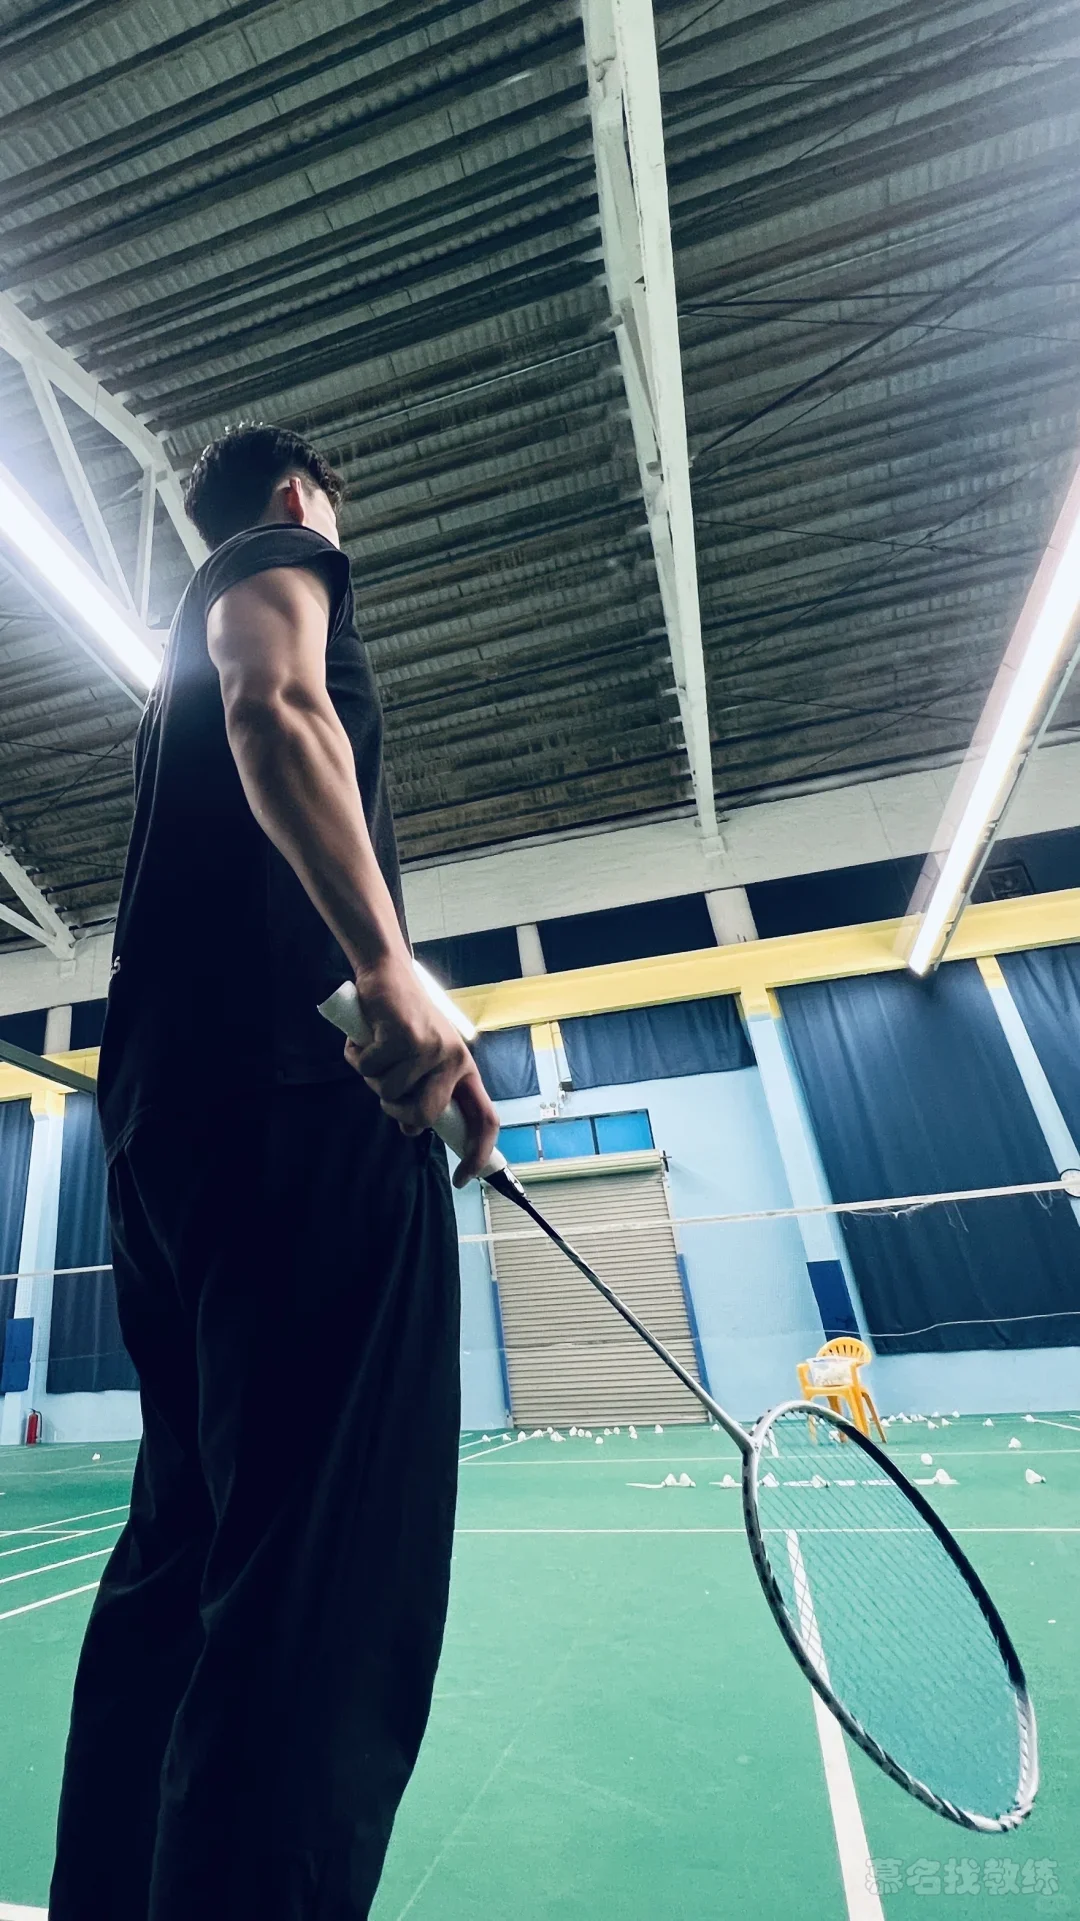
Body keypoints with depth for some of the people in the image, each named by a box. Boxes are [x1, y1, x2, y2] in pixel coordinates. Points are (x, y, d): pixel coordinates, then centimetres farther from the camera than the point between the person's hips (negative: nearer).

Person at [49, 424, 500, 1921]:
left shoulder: (186, 659, 37)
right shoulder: (281, 552, 14)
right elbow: (279, 706, -11)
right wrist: (394, 976, -22)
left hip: (168, 1097, 10)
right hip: (293, 1084, -9)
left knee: (185, 1542, 14)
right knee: (331, 1572, -9)